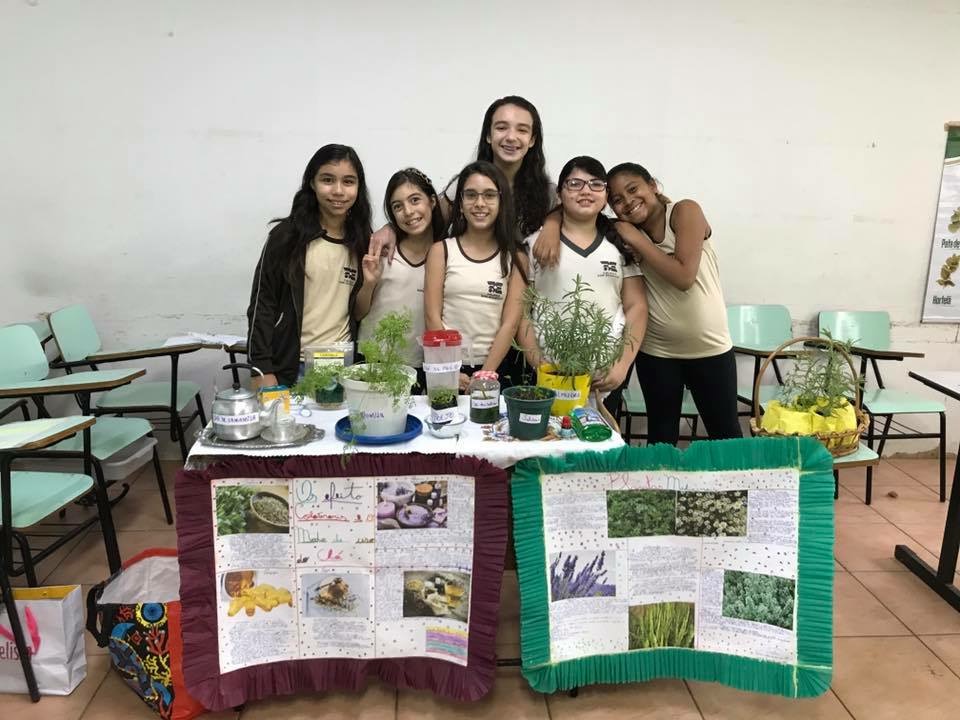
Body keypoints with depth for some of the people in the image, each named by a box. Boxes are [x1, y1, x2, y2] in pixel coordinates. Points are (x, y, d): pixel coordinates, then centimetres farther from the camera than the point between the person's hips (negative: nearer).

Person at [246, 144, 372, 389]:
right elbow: (262, 306, -5)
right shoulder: (287, 235, -5)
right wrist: (262, 371, -10)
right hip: (290, 369, -3)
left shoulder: (362, 241, 5)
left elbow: (357, 313, 11)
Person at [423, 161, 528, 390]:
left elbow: (510, 323, -3)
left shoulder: (515, 258, 5)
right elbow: (432, 317, -4)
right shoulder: (441, 251, 3)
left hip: (496, 370, 1)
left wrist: (484, 376, -13)